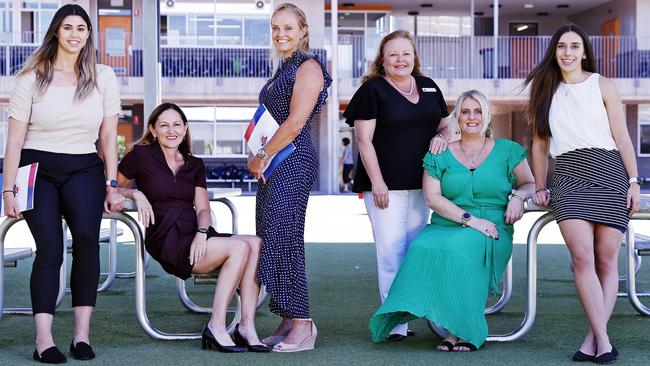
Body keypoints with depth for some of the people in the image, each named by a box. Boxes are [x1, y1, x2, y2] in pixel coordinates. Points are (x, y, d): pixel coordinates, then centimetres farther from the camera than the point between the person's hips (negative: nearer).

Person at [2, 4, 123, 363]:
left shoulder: (103, 77, 11)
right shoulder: (32, 77, 5)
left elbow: (108, 137, 10)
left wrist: (112, 185, 2)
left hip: (83, 169, 1)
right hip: (37, 167, -1)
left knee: (87, 235, -27)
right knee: (49, 247, -22)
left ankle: (82, 333, -23)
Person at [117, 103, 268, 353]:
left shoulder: (194, 165, 20)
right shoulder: (142, 156, 6)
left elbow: (203, 208, 10)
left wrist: (201, 232, -10)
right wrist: (136, 194, -10)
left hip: (197, 237, 6)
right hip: (167, 241, -5)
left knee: (256, 244, -23)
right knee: (240, 247, -27)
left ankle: (246, 327, -25)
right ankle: (216, 326, -23)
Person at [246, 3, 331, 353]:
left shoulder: (308, 67, -7)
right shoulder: (282, 69, 21)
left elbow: (295, 122, -16)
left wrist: (262, 155, -10)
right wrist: (258, 157, 7)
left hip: (293, 162, -9)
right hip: (274, 166, 9)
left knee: (284, 238, -11)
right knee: (273, 241, 7)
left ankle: (302, 326, -8)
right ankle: (287, 323, 12)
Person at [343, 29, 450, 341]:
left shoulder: (429, 88, 14)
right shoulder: (372, 90, -3)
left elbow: (444, 124, 24)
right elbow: (364, 139, -8)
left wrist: (441, 136, -1)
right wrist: (377, 182, -14)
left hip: (421, 184, 6)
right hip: (386, 184, -6)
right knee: (391, 251, -8)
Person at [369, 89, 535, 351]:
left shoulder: (507, 151, 14)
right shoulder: (439, 155, 13)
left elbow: (530, 183, 20)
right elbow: (432, 197, 2)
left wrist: (518, 196, -5)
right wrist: (469, 218, -11)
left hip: (491, 233, -1)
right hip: (445, 227, 2)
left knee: (461, 247, -36)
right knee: (423, 248, -33)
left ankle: (460, 330, -31)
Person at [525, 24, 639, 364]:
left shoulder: (602, 86, 8)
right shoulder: (544, 90, 15)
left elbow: (622, 137, 4)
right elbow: (540, 144, 18)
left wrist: (633, 181, -2)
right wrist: (539, 187, 14)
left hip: (609, 173, -1)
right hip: (568, 177, 1)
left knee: (607, 260, -5)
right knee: (582, 256, -16)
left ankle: (593, 339, -2)